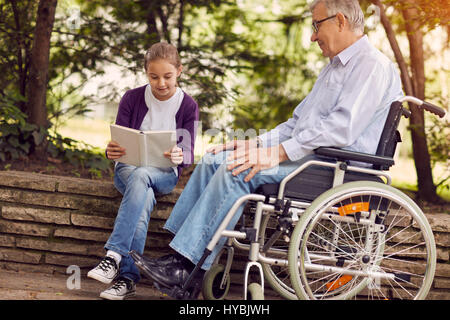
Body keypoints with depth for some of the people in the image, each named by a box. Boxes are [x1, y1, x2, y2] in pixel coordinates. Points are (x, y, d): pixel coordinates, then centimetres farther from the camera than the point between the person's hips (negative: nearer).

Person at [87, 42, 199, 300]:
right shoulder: (132, 99, 1)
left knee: (140, 176, -37)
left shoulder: (188, 106, 1)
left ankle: (114, 255, -44)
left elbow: (189, 153, -6)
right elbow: (117, 143, -1)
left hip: (165, 174, 0)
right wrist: (112, 151, -26)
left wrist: (179, 156, -32)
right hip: (128, 168, 1)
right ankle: (128, 278, -42)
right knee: (145, 198, -35)